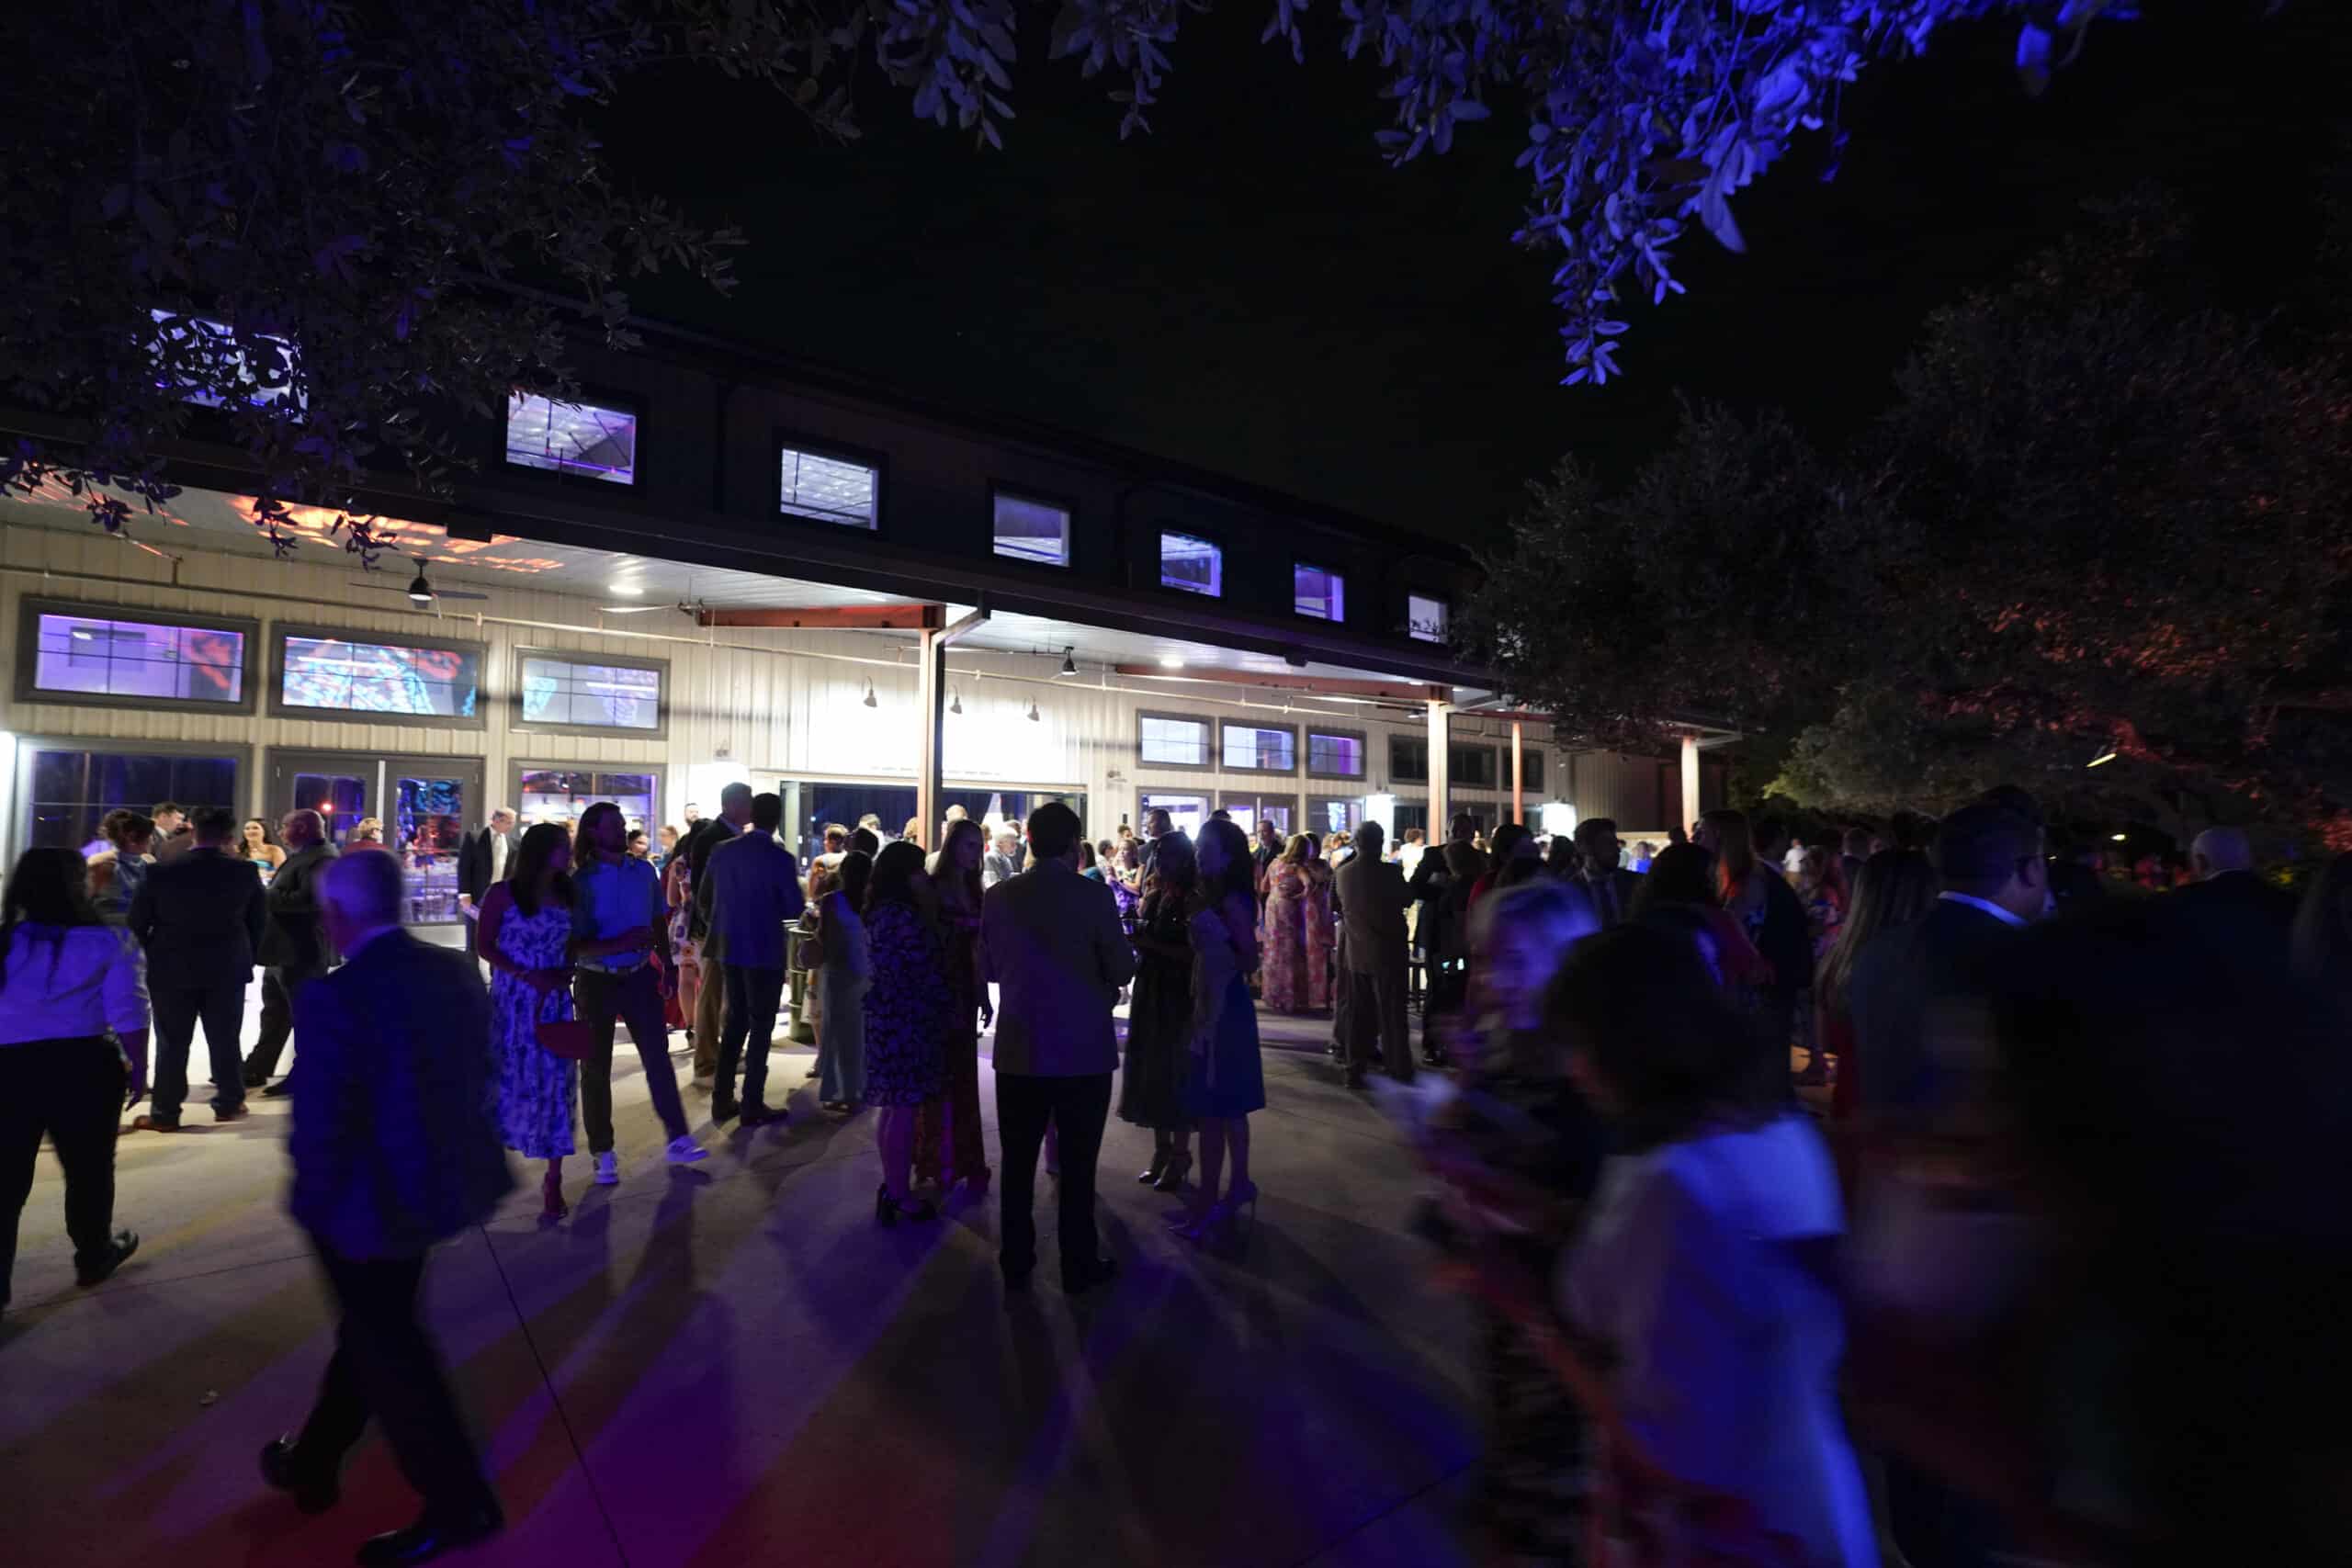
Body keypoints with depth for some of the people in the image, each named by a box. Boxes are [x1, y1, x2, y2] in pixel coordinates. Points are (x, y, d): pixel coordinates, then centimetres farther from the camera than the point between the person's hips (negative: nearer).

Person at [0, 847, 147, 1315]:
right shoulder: (109, 941, -6)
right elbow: (127, 1013, -7)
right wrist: (138, 1066, 4)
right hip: (84, 1064, -2)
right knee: (89, 1167, 15)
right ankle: (93, 1257, 31)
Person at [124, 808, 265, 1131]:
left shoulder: (163, 871, -9)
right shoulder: (245, 872, -6)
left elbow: (136, 922, -3)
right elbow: (260, 921, 0)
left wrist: (152, 958, 11)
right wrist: (245, 956, 13)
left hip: (172, 970, -1)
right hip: (228, 969, 1)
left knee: (172, 1043, 7)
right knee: (225, 1040, 10)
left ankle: (165, 1113, 11)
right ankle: (229, 1104, 16)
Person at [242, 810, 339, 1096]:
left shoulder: (322, 858, -17)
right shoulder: (300, 856, 18)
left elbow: (308, 899, -28)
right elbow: (285, 895, 22)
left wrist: (267, 898, -18)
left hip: (300, 952, -11)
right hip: (282, 949, 11)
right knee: (274, 1014, 19)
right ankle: (256, 1070, 30)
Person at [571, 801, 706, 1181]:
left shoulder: (644, 872, 2)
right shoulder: (581, 882, -10)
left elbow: (659, 922, 13)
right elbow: (576, 946, -15)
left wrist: (668, 966, 11)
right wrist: (621, 944, -28)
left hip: (639, 977, 3)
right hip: (596, 982, -2)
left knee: (658, 1056, 0)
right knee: (596, 1068, 8)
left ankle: (678, 1139, 6)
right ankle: (603, 1153, 20)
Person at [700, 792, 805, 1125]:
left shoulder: (722, 851, 0)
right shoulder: (781, 858, -15)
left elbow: (704, 893, 9)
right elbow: (794, 909, -13)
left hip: (729, 948, 6)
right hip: (765, 951, -5)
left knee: (735, 1021, 18)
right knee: (761, 1025, 5)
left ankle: (722, 1099, 20)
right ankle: (752, 1105, 7)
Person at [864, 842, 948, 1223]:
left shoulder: (879, 911, 12)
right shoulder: (901, 914, -19)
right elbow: (927, 966, -16)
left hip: (889, 1017, 10)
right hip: (907, 1021, -10)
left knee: (894, 1108, 18)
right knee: (904, 1110, -1)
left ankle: (892, 1185, 29)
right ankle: (899, 1197, 7)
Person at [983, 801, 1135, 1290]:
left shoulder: (997, 897, -4)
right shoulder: (1094, 896, -13)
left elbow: (988, 967, 6)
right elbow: (1122, 970, -10)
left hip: (1018, 1050, 3)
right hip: (1083, 1050, -3)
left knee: (1018, 1163, 15)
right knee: (1077, 1164, 9)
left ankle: (1015, 1263, 27)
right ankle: (1079, 1266, 20)